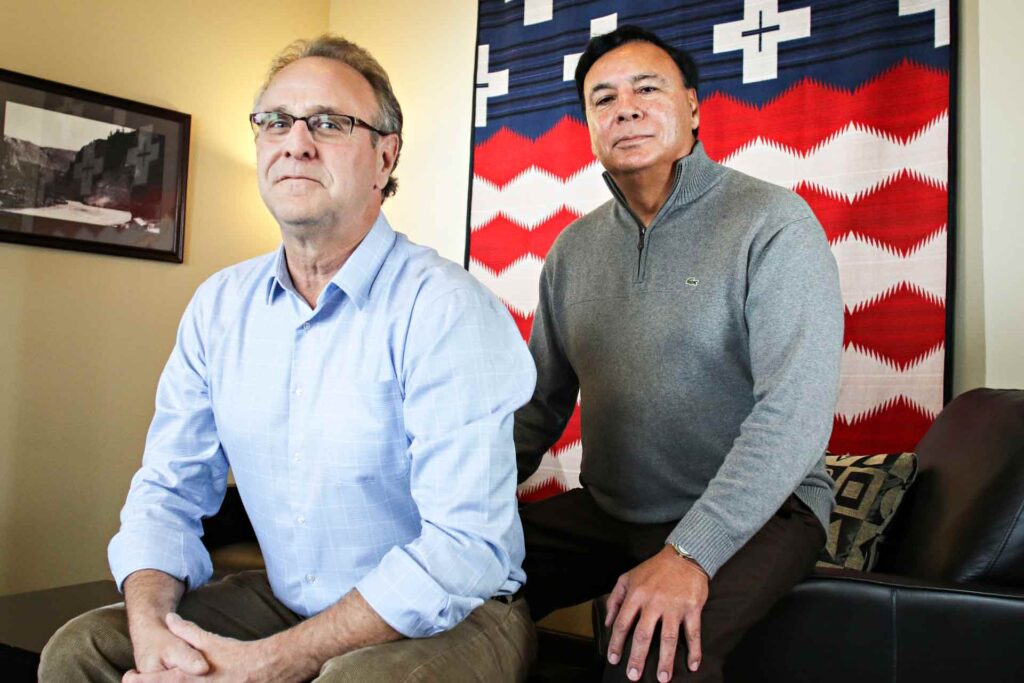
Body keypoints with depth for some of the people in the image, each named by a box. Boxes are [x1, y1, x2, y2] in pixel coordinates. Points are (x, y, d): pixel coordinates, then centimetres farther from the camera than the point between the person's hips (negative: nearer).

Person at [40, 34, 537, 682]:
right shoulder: (220, 305, 2)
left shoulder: (446, 308, -20)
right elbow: (169, 489, 6)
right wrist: (151, 624, -14)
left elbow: (465, 545, -25)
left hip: (453, 617, -5)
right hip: (286, 603, 6)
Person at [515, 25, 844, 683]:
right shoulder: (574, 248, 8)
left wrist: (689, 554, -28)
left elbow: (796, 408, -21)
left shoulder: (773, 222, -11)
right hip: (606, 508, 5)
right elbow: (541, 402, 10)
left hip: (754, 510, -5)